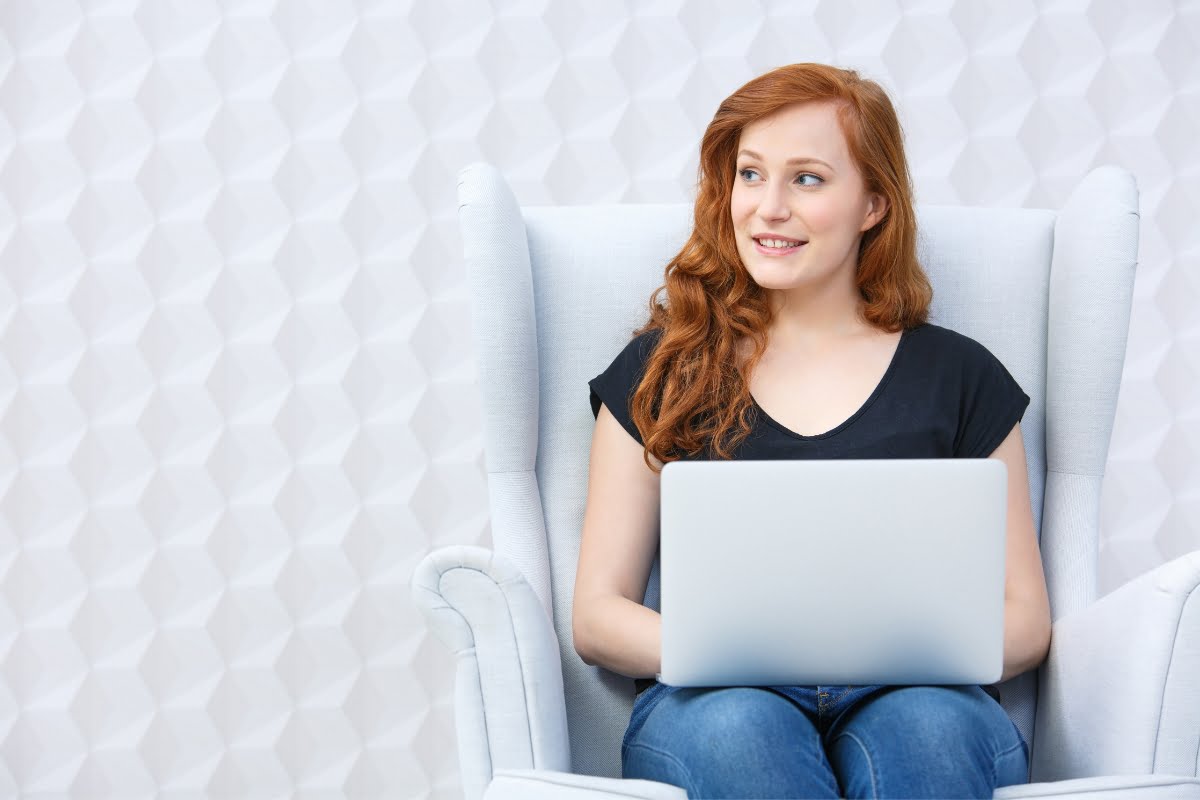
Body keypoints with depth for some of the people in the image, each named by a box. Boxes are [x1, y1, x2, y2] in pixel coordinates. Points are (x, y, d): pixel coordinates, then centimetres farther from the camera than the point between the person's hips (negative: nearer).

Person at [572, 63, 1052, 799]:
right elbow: (599, 615, 9)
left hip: (913, 702, 1)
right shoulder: (662, 371, 14)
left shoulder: (958, 377, 15)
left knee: (930, 725, -35)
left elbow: (1024, 620, 13)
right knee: (739, 725, -36)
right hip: (716, 703, 0)